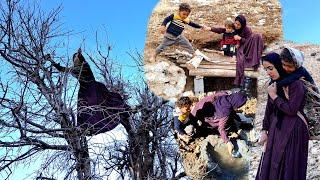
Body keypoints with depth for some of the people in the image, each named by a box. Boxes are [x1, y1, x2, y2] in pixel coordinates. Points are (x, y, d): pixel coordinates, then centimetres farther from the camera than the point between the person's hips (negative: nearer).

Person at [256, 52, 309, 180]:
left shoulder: (296, 84, -16)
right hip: (276, 129, 7)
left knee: (289, 167, 3)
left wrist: (274, 96, -14)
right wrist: (264, 130, 5)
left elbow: (291, 110, -20)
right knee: (270, 166, 11)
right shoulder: (274, 84, 5)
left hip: (293, 131, -7)